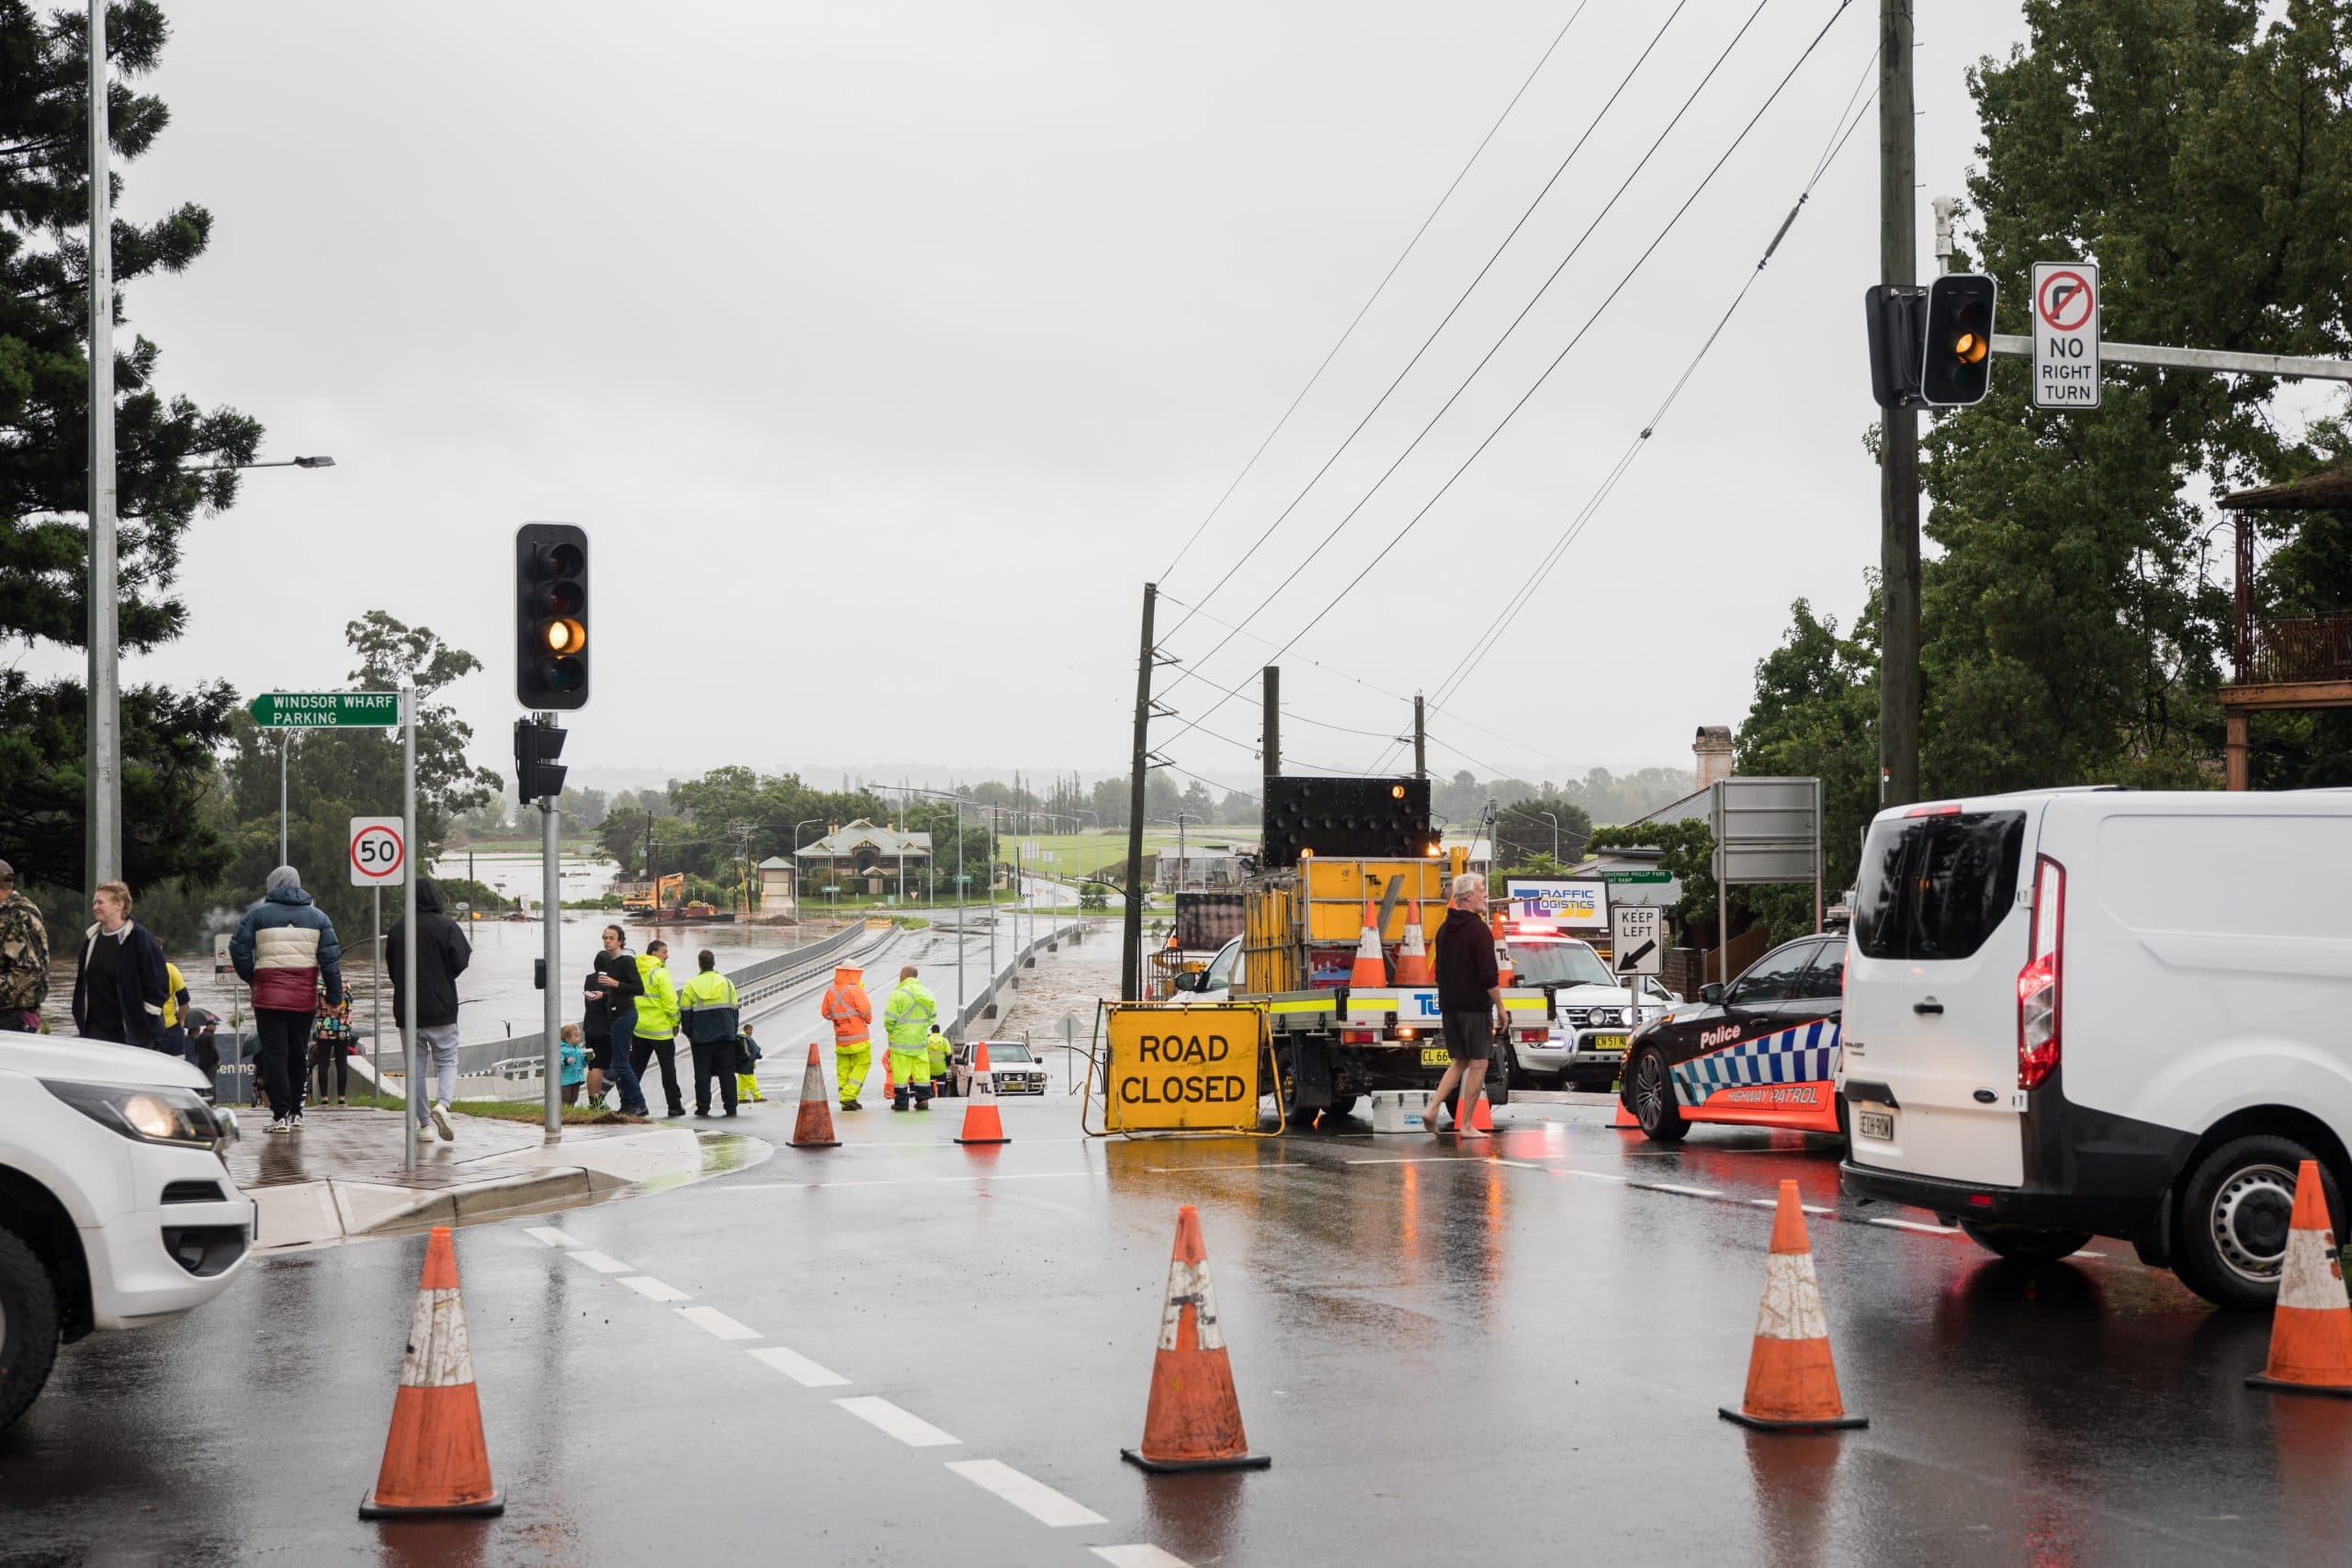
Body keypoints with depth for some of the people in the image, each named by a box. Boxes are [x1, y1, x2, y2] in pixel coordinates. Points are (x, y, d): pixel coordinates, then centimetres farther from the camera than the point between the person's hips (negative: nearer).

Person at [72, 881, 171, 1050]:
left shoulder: (140, 938, -9)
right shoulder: (91, 938, 11)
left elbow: (159, 986, -9)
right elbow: (82, 984, 19)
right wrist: (79, 1022, 15)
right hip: (95, 1032, 6)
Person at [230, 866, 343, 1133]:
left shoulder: (258, 914, 1)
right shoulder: (317, 916, 8)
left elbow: (238, 950, -3)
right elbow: (331, 958, 2)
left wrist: (251, 979, 12)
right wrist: (335, 995, 4)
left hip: (269, 998, -3)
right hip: (305, 997, 3)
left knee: (274, 1054, -1)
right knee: (298, 1055, 15)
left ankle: (281, 1114, -9)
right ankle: (296, 1113, 19)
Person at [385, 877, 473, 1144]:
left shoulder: (396, 929, 4)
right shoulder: (447, 926, -7)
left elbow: (391, 969, 9)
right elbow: (459, 963, -11)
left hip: (406, 1010, 3)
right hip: (441, 1009, -3)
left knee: (416, 1066, 9)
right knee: (447, 1061, 5)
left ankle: (423, 1124, 8)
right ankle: (443, 1104, -21)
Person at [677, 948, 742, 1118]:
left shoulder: (691, 985, -1)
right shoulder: (726, 983, 5)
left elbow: (685, 1013, 1)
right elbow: (735, 1009, 9)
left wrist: (689, 1034, 10)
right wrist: (732, 1031, 18)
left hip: (701, 1037, -1)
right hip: (725, 1036, 1)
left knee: (702, 1072, 3)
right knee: (727, 1072, 5)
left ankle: (703, 1107, 1)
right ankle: (731, 1107, 2)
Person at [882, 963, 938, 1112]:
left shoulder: (898, 994, -14)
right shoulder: (926, 993, 8)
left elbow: (890, 1018, -14)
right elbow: (933, 1016, 14)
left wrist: (890, 1030, 4)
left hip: (901, 1039, -6)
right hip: (921, 1039, 6)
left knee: (901, 1071, 0)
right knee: (921, 1070, 11)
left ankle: (901, 1101, 2)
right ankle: (923, 1099, 9)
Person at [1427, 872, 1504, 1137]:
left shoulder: (1444, 930, 12)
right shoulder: (1478, 930, -14)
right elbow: (1489, 976, -18)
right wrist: (1500, 1007, -9)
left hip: (1449, 1006, 8)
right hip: (1476, 1007, -8)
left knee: (1460, 1062, 17)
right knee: (1478, 1065, 0)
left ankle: (1432, 1109, 2)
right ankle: (1465, 1125, 0)